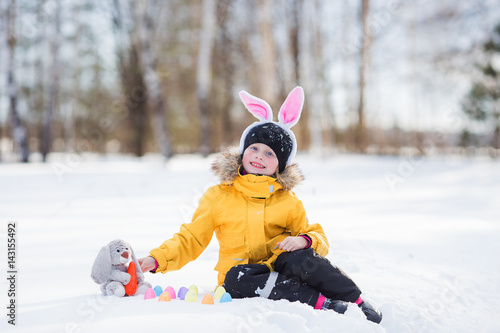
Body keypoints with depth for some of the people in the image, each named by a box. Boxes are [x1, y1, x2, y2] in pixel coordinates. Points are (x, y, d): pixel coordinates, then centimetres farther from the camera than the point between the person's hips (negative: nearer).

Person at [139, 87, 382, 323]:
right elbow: (190, 239, 8)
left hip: (278, 268, 1)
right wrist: (157, 259, -8)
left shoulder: (287, 201, 10)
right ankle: (323, 303, -36)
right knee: (237, 278, -35)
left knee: (299, 258, -32)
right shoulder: (218, 196, 8)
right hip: (245, 275, 0)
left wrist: (304, 240, -13)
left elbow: (318, 238, 12)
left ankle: (357, 303, -22)